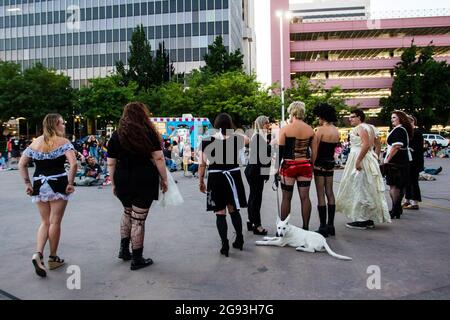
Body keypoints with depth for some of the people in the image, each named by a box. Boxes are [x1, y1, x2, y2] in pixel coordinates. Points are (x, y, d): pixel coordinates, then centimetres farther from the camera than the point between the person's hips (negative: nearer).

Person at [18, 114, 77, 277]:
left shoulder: (35, 142, 11)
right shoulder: (63, 142, -5)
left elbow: (21, 164, 9)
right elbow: (73, 163, -18)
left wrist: (27, 183, 10)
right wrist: (70, 182, -10)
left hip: (39, 185, 4)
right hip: (58, 184, -4)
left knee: (45, 222, 15)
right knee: (55, 222, 6)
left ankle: (38, 254, -3)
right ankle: (53, 258, 17)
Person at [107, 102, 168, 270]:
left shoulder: (116, 135, 7)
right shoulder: (149, 133, -3)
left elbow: (111, 163, 6)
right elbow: (159, 158, -8)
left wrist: (114, 184, 15)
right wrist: (164, 179, 1)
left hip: (122, 180, 4)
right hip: (145, 180, -4)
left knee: (127, 212, 26)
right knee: (138, 219, 3)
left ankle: (124, 249, 30)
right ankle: (137, 259, 14)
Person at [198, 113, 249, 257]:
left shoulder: (207, 141, -8)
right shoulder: (237, 139, -3)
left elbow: (202, 164, -4)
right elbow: (247, 139, 22)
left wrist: (201, 181, 7)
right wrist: (232, 132, 26)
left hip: (215, 179, -2)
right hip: (233, 177, 2)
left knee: (220, 213, 8)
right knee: (234, 210, 19)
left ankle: (225, 244, 7)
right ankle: (239, 240, 30)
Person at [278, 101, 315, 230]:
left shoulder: (285, 129, -8)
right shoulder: (310, 130, 3)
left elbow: (280, 150, -8)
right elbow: (313, 149, 11)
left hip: (289, 166, -3)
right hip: (305, 166, 3)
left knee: (286, 198, 6)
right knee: (305, 197, 6)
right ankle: (306, 227, 13)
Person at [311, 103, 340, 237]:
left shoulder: (320, 129, -12)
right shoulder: (336, 131, 10)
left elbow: (314, 150, -14)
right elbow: (334, 148, 14)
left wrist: (312, 165, -9)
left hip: (320, 164, -7)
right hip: (331, 163, 7)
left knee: (321, 195, -4)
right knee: (330, 193, 11)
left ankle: (323, 227, -1)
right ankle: (330, 225, 16)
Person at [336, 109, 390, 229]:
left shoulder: (360, 128, -13)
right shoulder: (369, 127, 17)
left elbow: (366, 145, -24)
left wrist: (358, 161, -25)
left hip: (361, 159, -10)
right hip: (369, 159, 10)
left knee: (359, 189, -5)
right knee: (367, 190, 12)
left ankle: (361, 220, 0)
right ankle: (369, 219, 19)